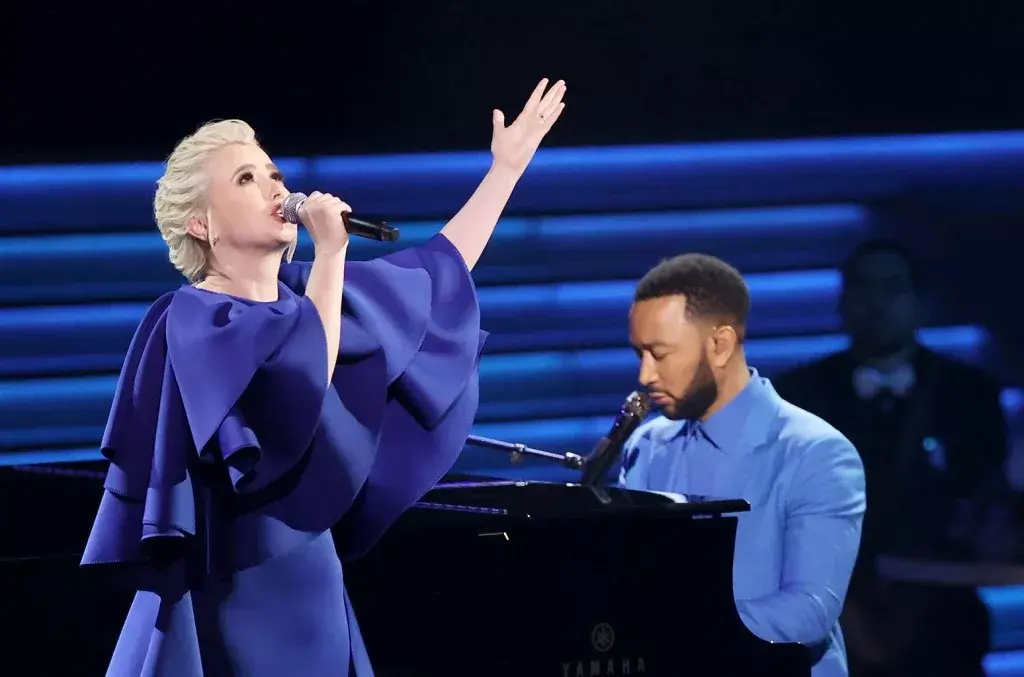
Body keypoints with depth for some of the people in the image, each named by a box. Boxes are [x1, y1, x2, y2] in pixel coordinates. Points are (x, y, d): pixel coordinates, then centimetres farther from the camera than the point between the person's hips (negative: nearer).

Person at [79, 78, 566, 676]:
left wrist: (508, 165, 23)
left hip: (308, 587, 8)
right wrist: (332, 251, -20)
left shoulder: (302, 294, 11)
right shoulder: (190, 319, -12)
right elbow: (307, 377, -27)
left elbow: (438, 270, 21)